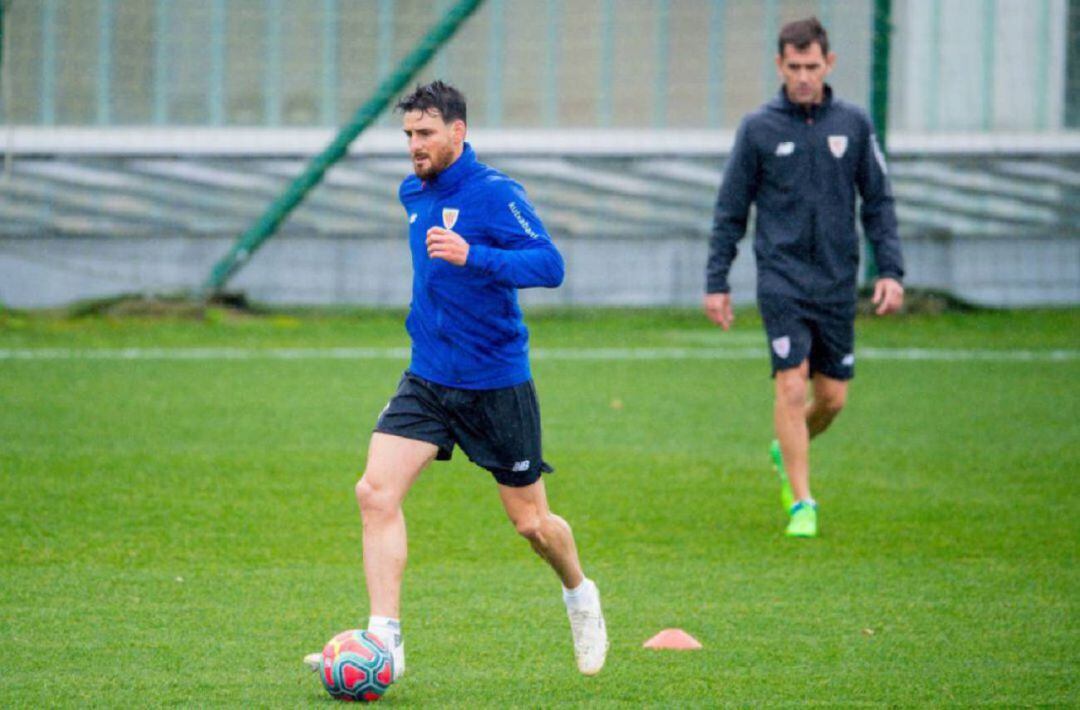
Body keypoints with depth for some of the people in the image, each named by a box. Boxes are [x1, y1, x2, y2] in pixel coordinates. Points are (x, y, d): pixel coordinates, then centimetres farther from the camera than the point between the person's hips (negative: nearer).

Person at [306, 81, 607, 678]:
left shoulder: (494, 193, -15)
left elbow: (549, 265, -26)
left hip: (497, 384, -5)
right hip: (427, 380, 5)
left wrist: (473, 257, -36)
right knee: (376, 491, -15)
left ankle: (579, 594, 39)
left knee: (531, 522, 6)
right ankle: (386, 642, -16)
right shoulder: (413, 194, 8)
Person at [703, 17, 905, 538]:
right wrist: (716, 283, 2)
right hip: (781, 277, -3)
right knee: (792, 387, -13)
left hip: (838, 281, 3)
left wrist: (890, 270, 0)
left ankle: (787, 451, 35)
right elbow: (729, 212, 5)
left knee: (833, 397, 5)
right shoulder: (758, 129, 0)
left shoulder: (854, 124, 5)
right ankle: (801, 503, -7)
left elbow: (879, 203, 10)